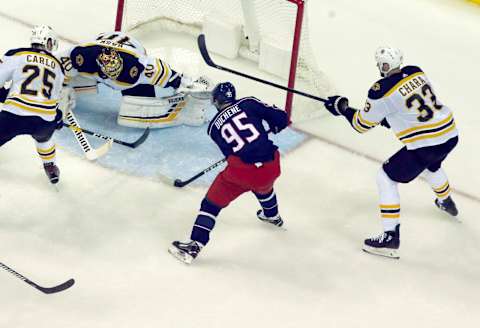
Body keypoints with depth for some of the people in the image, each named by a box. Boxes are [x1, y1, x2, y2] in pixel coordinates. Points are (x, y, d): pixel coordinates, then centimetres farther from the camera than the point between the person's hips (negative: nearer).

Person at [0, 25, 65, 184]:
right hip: (45, 122, 4)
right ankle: (50, 168, 52)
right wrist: (58, 117, 44)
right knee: (43, 137, 38)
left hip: (14, 116, -4)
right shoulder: (57, 66, 19)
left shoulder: (17, 55, 6)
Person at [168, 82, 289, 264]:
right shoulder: (248, 103, 7)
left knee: (212, 202, 9)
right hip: (271, 167, 3)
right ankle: (273, 216, 62)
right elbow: (280, 118, 3)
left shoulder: (214, 126, 12)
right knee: (263, 186, 38)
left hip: (242, 170, -3)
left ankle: (195, 244, 1)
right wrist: (276, 126, 25)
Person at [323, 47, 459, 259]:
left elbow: (362, 124, -1)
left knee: (386, 178, 7)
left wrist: (341, 108, 12)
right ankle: (446, 203, 66)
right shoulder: (416, 72, 5)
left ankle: (391, 236, 4)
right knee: (430, 165, 40)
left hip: (424, 144, -8)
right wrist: (390, 117, 19)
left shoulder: (382, 91, -15)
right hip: (450, 134, 8)